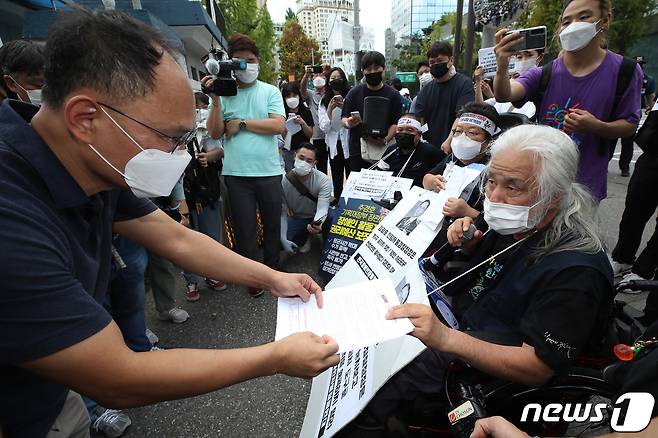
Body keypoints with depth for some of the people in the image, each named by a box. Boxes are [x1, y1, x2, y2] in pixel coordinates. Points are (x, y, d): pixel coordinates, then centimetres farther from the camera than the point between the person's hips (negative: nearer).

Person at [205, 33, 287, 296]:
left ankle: (272, 269, 35)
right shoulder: (224, 93, 6)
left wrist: (241, 123, -8)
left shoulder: (270, 92, 5)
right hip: (236, 174, 0)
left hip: (269, 171, 1)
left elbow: (279, 126, -9)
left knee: (272, 223, 14)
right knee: (244, 228, 7)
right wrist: (215, 99, -12)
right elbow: (215, 133, -2)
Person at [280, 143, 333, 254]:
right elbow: (282, 213, -14)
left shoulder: (324, 180, -24)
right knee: (279, 244, -22)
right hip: (297, 218, 1)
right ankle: (304, 236, 12)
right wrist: (284, 240, -23)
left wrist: (317, 223, -57)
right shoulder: (284, 181, -20)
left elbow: (322, 208, -33)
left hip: (319, 217, -1)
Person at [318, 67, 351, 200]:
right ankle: (337, 203, 25)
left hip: (349, 144, -3)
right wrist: (330, 108, -14)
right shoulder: (324, 102, 6)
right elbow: (324, 128, -3)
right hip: (334, 145, 3)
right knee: (337, 179, 12)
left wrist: (344, 107, -21)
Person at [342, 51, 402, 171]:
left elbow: (396, 124, -2)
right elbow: (344, 119, 9)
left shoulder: (393, 95, 4)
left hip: (383, 152, -1)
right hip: (357, 152, 1)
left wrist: (386, 139, -20)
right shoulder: (354, 93, 7)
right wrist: (348, 123, -15)